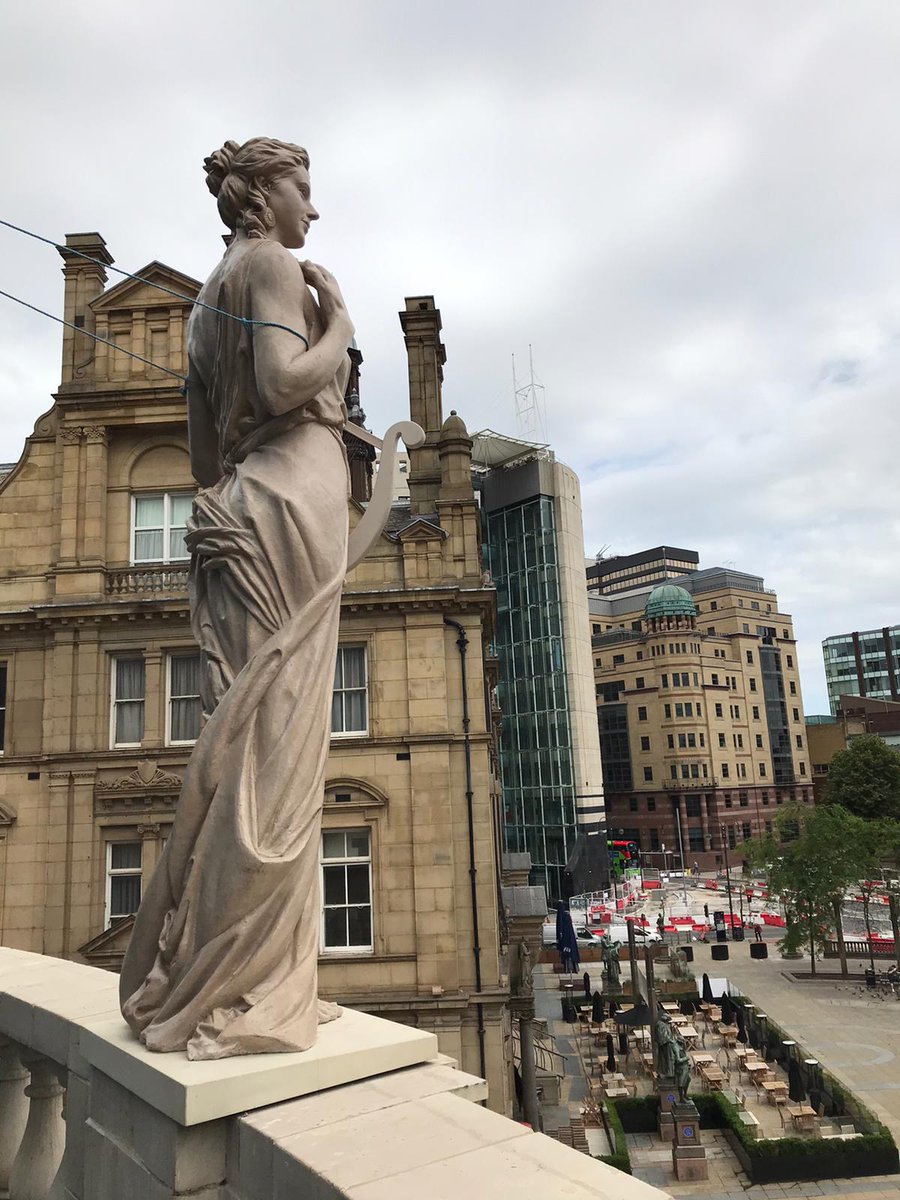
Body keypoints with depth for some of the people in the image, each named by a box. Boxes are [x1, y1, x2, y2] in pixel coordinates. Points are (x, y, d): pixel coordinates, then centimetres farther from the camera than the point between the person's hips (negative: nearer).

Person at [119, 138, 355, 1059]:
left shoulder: (211, 300, 27)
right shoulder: (270, 264, 1)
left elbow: (203, 457, 23)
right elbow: (284, 381, -17)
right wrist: (339, 328, -1)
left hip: (236, 512, 9)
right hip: (289, 507, -9)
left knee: (249, 745, 6)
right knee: (273, 750, -11)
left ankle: (200, 982, 12)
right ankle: (236, 993, -7)